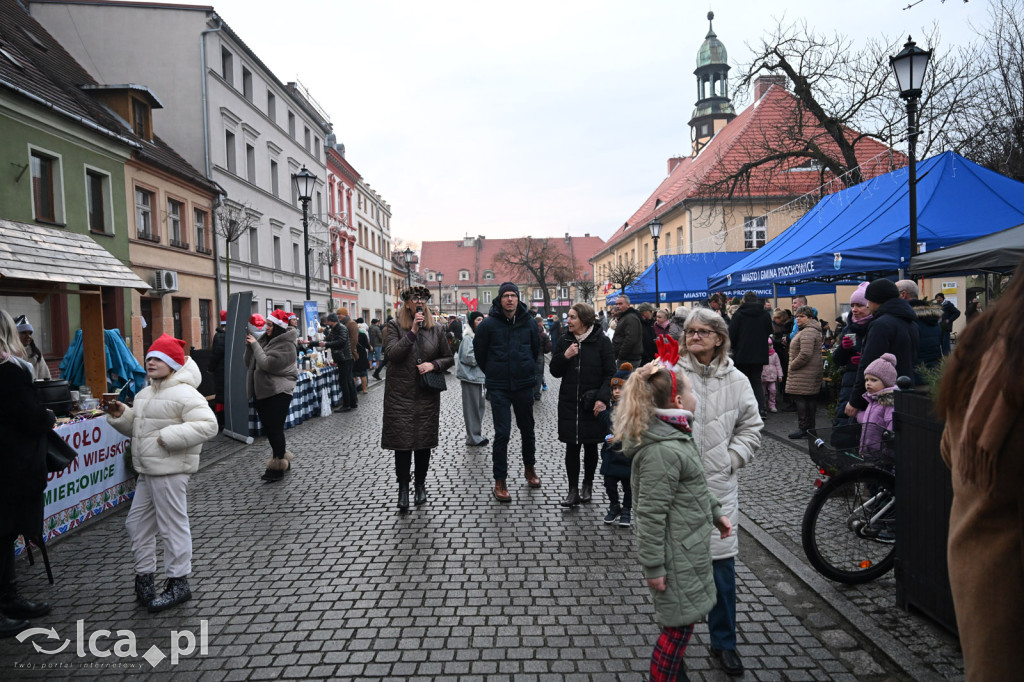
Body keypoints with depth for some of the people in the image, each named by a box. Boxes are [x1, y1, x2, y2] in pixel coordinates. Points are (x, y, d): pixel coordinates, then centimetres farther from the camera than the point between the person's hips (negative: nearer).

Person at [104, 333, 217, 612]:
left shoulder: (184, 394, -15)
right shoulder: (145, 394, 15)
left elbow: (207, 424, -24)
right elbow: (135, 427, 24)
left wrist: (170, 437, -25)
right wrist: (120, 415, 5)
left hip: (170, 472, -10)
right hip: (147, 471, 10)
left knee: (173, 526, 0)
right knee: (137, 522, 17)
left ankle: (179, 583, 12)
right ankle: (144, 577, 32)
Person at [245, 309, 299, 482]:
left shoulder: (286, 345, -13)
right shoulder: (265, 340, 11)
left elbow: (268, 364, -23)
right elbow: (249, 363, 10)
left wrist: (255, 345, -15)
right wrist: (249, 346, -5)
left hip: (278, 392, -8)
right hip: (261, 392, 8)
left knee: (275, 429, -6)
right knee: (268, 428, 14)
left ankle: (278, 466, 4)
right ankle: (283, 459, 27)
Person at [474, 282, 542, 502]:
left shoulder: (528, 323, -1)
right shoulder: (489, 324, -9)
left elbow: (536, 348, 16)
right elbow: (479, 351, 3)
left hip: (524, 385, 3)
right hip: (498, 388, -3)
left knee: (527, 430, 17)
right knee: (502, 434, -5)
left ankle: (529, 468, 38)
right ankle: (500, 482, 5)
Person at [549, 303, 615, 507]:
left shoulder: (601, 341, -6)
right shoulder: (565, 340, 4)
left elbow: (610, 374, -6)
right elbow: (555, 371, 5)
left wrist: (602, 398, -17)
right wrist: (565, 356, -13)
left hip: (592, 404, -2)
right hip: (569, 403, 3)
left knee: (590, 446, 11)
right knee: (572, 447, 3)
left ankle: (587, 486, 29)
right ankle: (573, 490, 12)